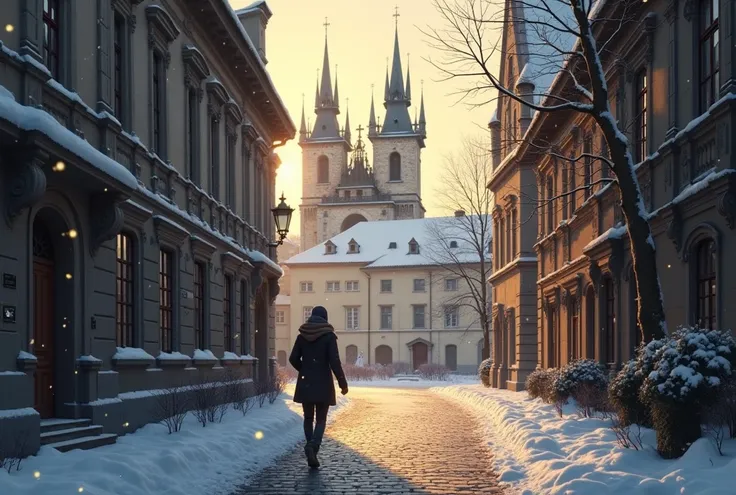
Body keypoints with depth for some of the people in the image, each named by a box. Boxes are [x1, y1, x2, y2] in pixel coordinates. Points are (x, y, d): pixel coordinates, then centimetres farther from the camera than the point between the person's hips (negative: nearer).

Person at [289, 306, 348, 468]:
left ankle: (311, 451, 12)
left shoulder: (302, 335, 3)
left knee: (308, 418, 14)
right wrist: (342, 382, -6)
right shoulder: (329, 335, -7)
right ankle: (313, 446, -22)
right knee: (321, 419, 2)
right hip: (323, 384, -3)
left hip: (305, 383, 3)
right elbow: (334, 361, -13)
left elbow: (293, 359, 4)